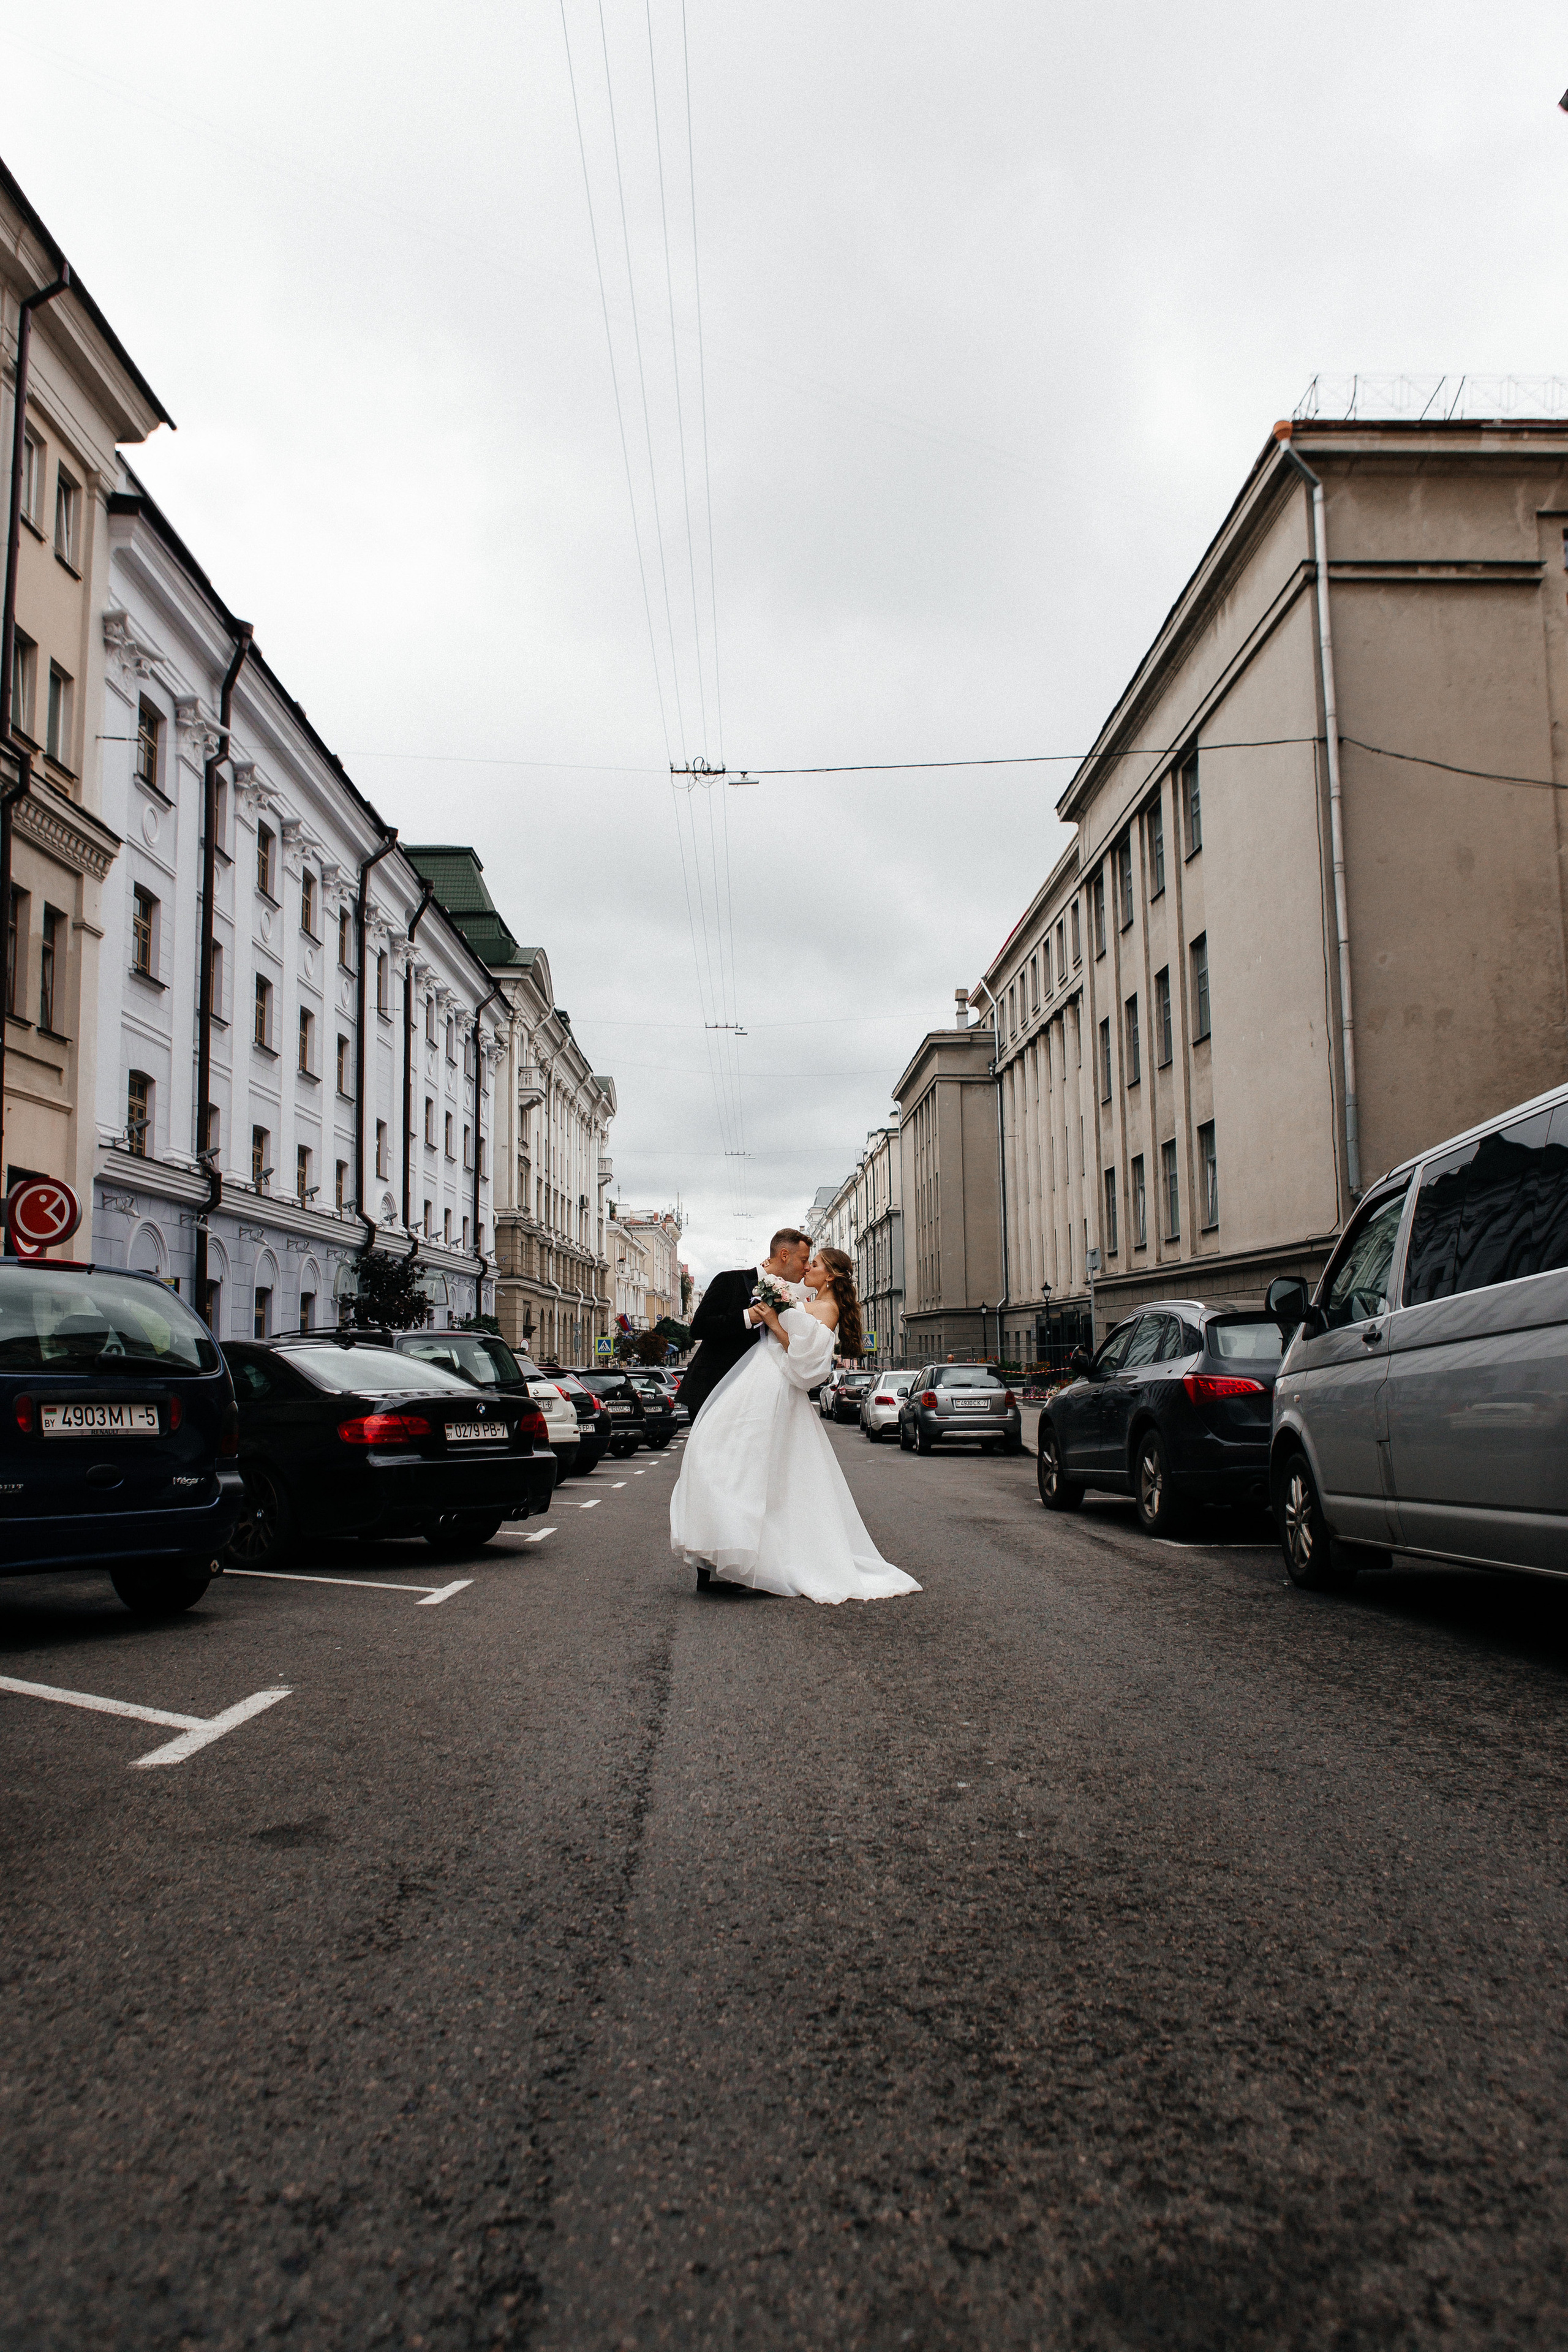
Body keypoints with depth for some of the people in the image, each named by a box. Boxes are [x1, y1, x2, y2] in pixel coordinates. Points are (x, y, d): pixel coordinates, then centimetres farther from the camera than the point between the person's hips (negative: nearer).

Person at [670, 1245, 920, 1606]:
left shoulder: (827, 1310, -9)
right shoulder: (808, 1304, 20)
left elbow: (805, 1357, -19)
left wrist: (775, 1325, -17)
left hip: (772, 1390, -10)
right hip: (761, 1384, 10)